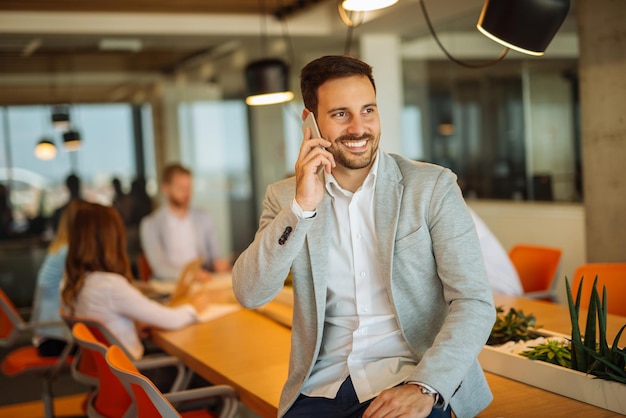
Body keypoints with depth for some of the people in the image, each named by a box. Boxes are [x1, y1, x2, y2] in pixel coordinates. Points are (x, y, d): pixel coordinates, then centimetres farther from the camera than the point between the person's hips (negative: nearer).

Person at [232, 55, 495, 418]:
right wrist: (301, 207, -15)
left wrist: (424, 387, -21)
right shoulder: (286, 197, 7)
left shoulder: (433, 186, 0)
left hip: (411, 377, -2)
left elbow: (475, 302, -6)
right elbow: (250, 294, -4)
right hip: (322, 387, 2)